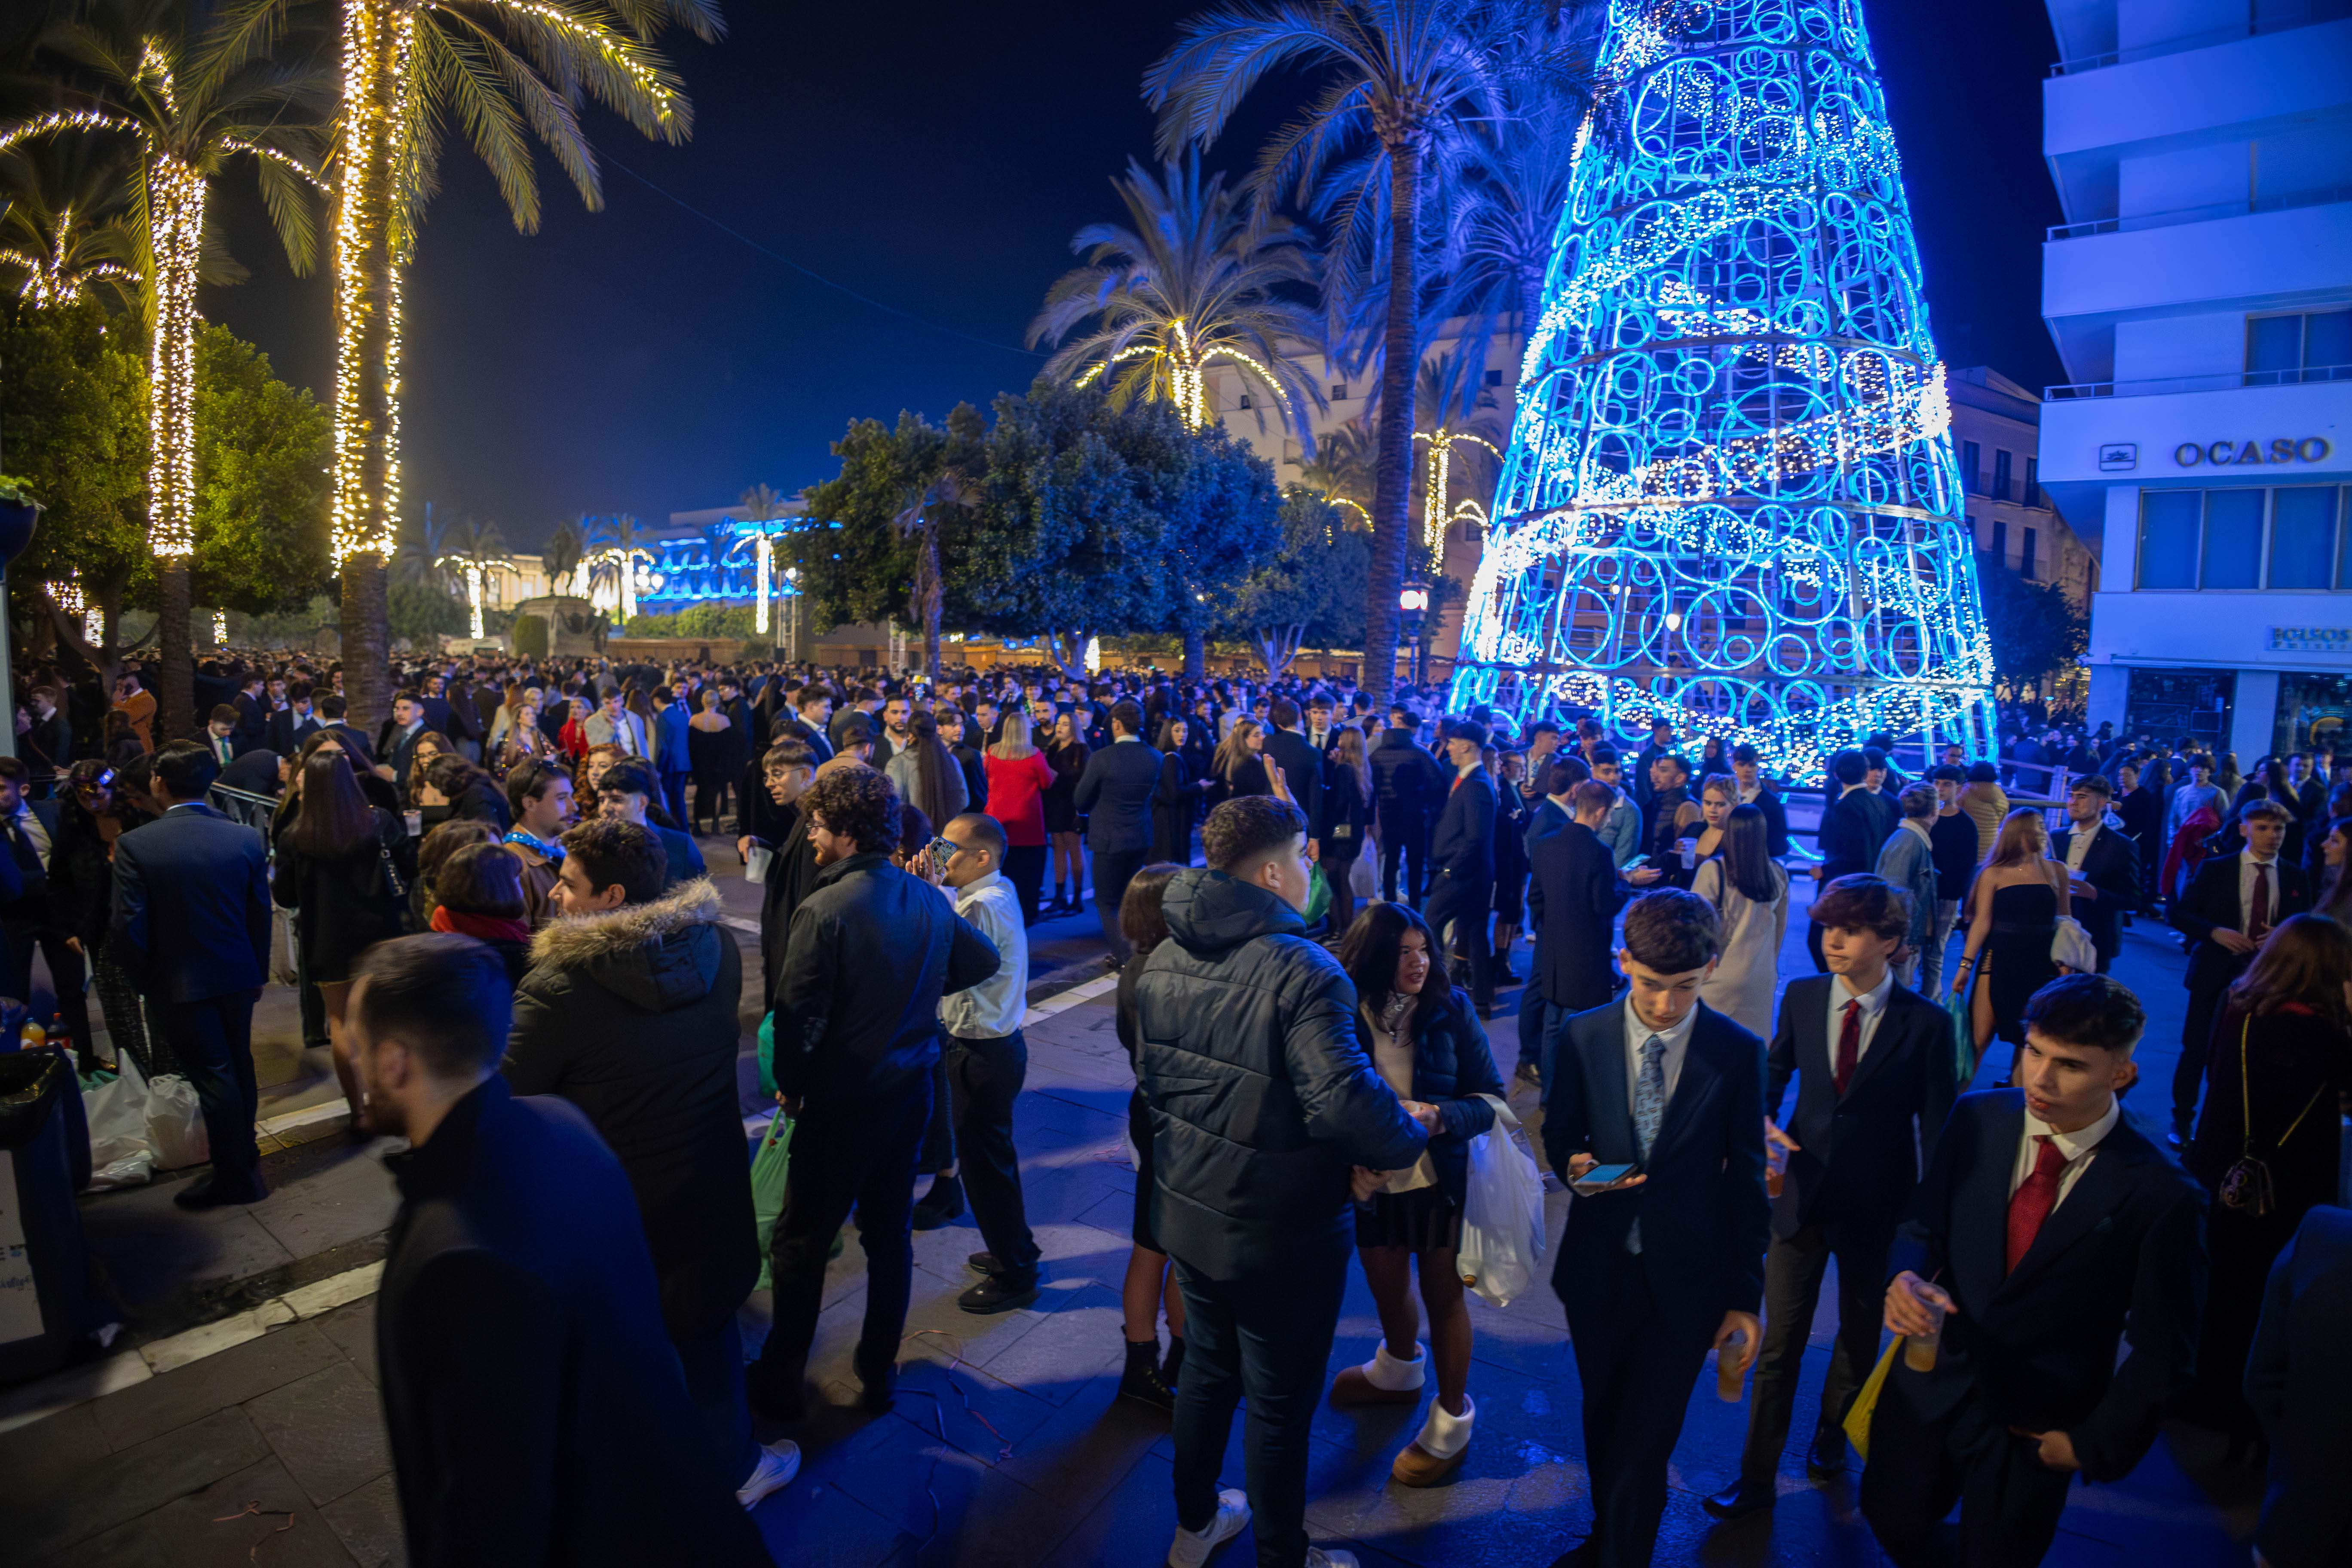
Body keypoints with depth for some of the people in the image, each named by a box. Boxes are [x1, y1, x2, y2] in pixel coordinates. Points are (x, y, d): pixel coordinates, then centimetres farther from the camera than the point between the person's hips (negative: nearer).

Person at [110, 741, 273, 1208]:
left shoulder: (135, 845, -17)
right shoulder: (246, 839, -7)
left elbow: (128, 930, -15)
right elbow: (261, 915, -1)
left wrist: (145, 981, 1)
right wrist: (258, 972, 11)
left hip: (179, 985, -4)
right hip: (237, 976, 4)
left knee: (213, 1077, 4)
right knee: (238, 1067, 20)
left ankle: (236, 1178, 15)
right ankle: (246, 1155, 36)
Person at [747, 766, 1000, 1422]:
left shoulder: (825, 910, -22)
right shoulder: (929, 901, -4)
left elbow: (798, 1017, -21)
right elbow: (982, 961, 11)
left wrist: (790, 1086, -3)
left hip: (842, 1103, -5)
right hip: (911, 1091, 6)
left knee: (802, 1243, 13)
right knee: (890, 1234, 18)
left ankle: (781, 1383, 27)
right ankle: (879, 1373, 32)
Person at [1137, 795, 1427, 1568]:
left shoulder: (1163, 960, -2)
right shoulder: (1300, 970, -27)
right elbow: (1345, 1098, -35)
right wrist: (1409, 1142, -16)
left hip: (1188, 1213, 7)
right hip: (1281, 1234, -7)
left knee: (1209, 1367, 27)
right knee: (1280, 1403, 15)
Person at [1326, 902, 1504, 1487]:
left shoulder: (1451, 1009, -15)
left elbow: (1489, 1097, -11)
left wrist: (1437, 1116, -29)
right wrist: (1353, 1163, -22)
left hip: (1439, 1181, -2)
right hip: (1374, 1185, 2)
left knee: (1443, 1298, 13)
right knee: (1388, 1291, 23)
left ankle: (1452, 1424, 37)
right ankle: (1398, 1373, 56)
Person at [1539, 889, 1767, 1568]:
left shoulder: (1739, 1053, -11)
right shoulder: (1580, 1039, -9)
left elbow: (1746, 1181, -4)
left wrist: (1745, 1295, -1)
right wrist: (1576, 1166, -20)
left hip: (1686, 1279, -2)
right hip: (1598, 1267, 2)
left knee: (1643, 1444, 0)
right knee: (1603, 1423, 21)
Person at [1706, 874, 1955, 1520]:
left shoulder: (1926, 1023, -15)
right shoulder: (1802, 996, -6)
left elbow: (1937, 1128, -8)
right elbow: (1775, 1070, 10)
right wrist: (1764, 1121, -10)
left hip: (1876, 1207, -1)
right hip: (1803, 1194, 2)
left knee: (1859, 1337, 22)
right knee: (1779, 1341, 8)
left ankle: (1830, 1438, 48)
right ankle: (1756, 1477, 23)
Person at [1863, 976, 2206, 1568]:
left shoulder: (2162, 1196, -19)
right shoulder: (1977, 1117, -9)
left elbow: (2163, 1351, -9)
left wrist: (2094, 1444, -6)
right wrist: (1904, 1277, -20)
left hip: (2036, 1429, -3)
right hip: (1933, 1383, 3)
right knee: (1891, 1518, 20)